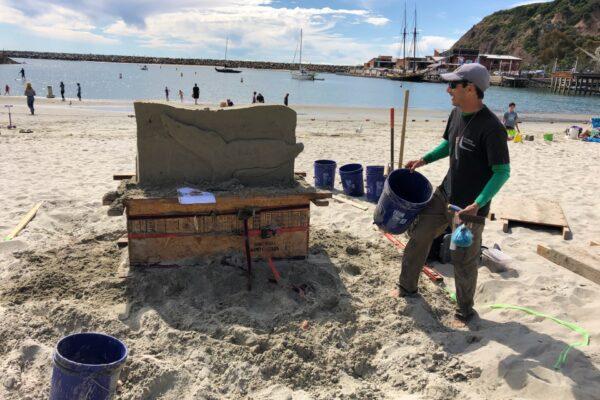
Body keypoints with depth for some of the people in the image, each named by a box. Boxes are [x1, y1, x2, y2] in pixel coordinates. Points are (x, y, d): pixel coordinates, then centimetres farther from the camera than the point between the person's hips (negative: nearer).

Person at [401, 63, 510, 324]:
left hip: (470, 207, -8)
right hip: (445, 194, 8)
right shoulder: (457, 113, 0)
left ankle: (465, 310, 28)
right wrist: (423, 160, 6)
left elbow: (502, 172, -21)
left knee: (464, 262, 5)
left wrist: (477, 204, -29)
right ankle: (407, 288, 33)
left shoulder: (491, 128, -24)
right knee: (418, 236, 14)